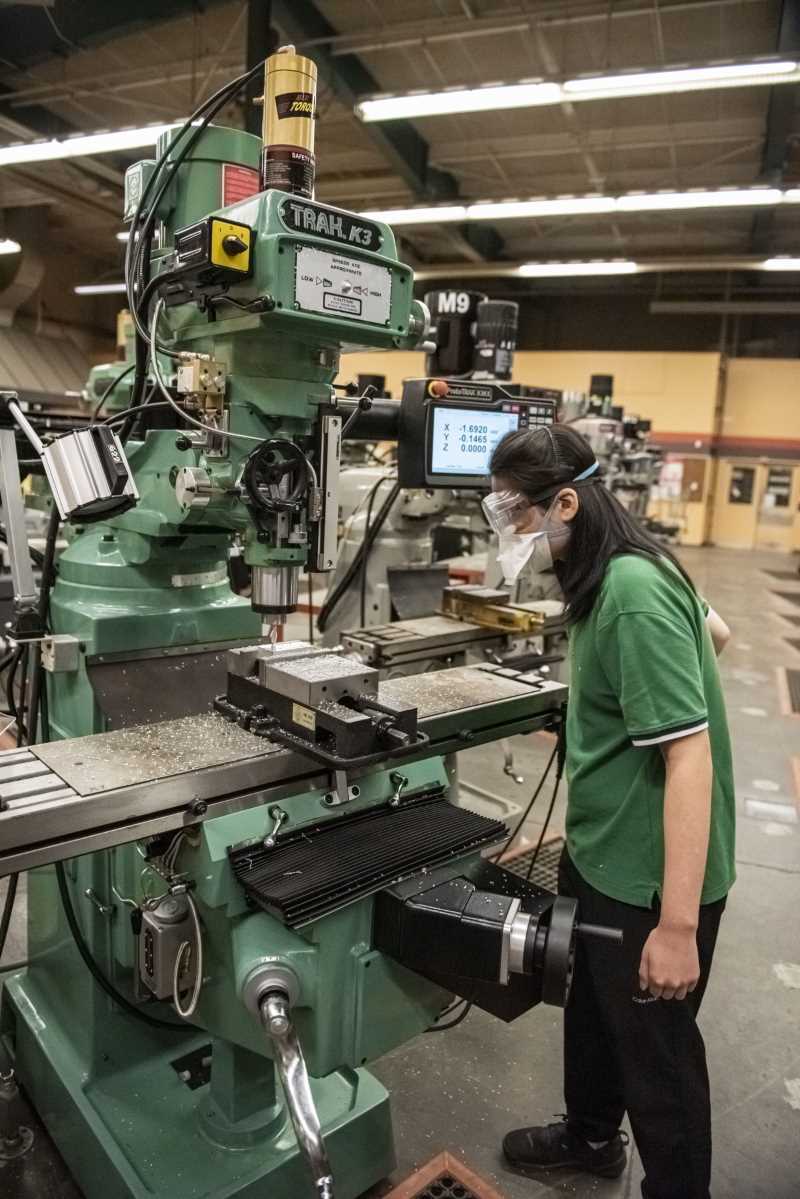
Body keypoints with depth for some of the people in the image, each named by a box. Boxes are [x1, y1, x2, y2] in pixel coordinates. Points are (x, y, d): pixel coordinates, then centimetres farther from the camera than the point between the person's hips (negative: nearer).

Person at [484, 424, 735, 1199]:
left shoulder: (633, 593, -27)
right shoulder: (605, 575, 2)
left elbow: (690, 758, -29)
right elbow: (713, 631, 18)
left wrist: (678, 922, -27)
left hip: (649, 872, -10)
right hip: (600, 853, 10)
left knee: (654, 1048, 13)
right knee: (592, 1009, 28)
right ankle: (591, 1137, 53)